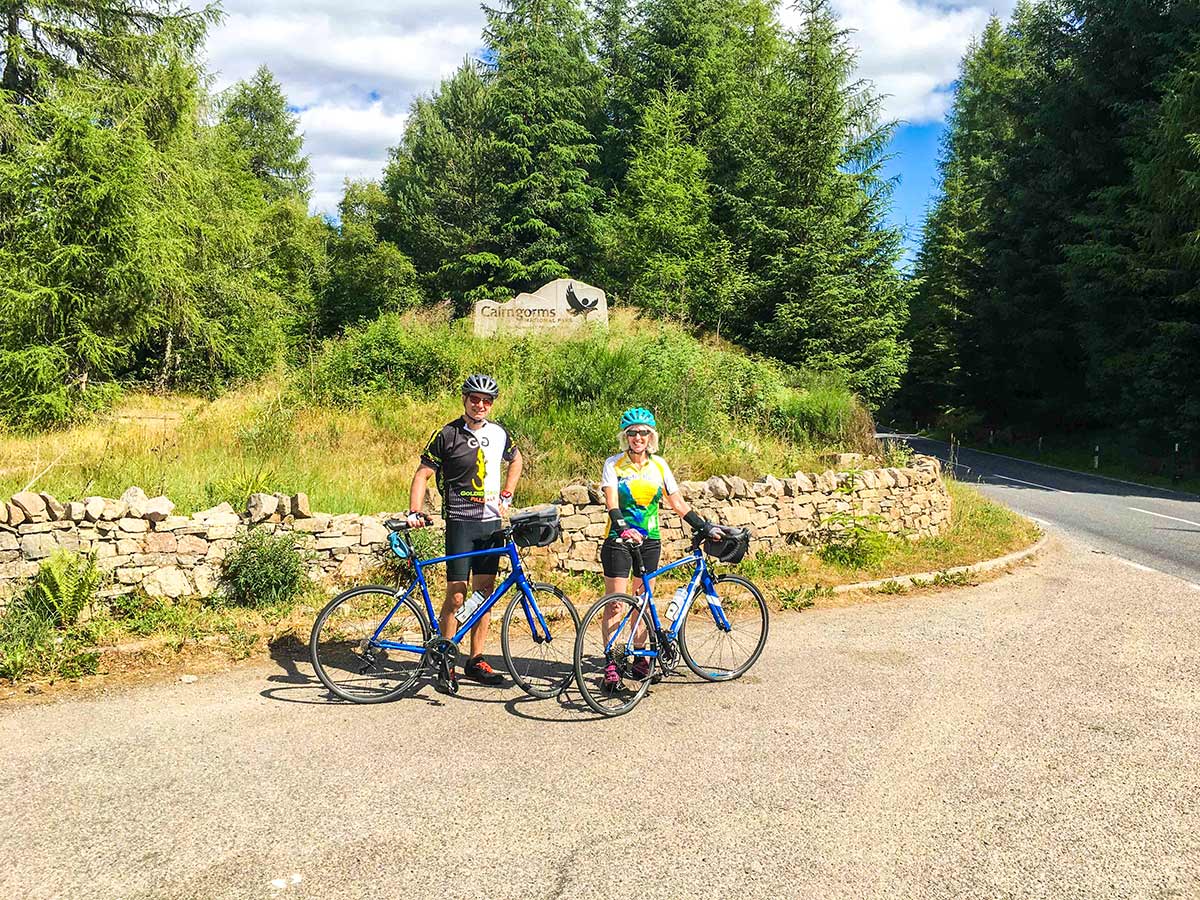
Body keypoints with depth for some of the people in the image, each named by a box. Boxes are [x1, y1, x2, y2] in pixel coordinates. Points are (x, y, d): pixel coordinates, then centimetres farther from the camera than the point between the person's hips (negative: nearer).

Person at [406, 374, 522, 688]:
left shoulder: (499, 433, 7)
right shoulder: (447, 435, -6)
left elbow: (516, 461, 25)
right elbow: (422, 474, -4)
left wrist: (506, 496, 14)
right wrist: (414, 512, -16)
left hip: (491, 521, 5)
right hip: (460, 522, -5)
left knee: (485, 593, 7)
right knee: (456, 596, -6)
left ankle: (476, 661, 16)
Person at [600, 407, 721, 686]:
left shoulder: (659, 465, 4)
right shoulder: (614, 464, -6)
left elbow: (678, 503, 7)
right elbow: (612, 504, -16)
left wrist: (706, 527, 1)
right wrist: (624, 529, -34)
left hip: (649, 541, 3)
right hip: (620, 539, -3)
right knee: (615, 602, -4)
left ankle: (640, 658, 19)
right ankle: (611, 663, 1)